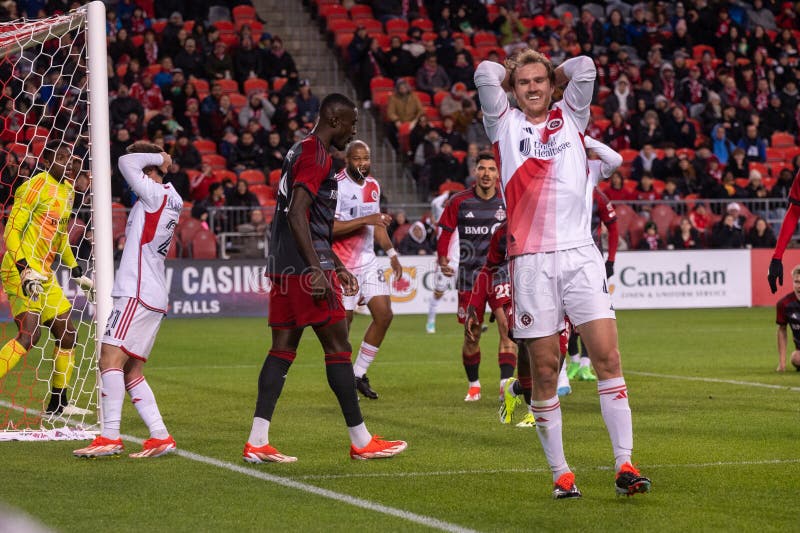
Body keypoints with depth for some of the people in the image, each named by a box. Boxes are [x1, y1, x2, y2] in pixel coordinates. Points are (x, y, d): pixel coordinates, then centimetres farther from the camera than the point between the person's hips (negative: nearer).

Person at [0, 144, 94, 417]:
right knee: (30, 331, -23)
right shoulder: (34, 186, -12)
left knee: (67, 333, 10)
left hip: (44, 272, 9)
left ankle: (58, 403, 19)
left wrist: (78, 274, 25)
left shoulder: (67, 190, 15)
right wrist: (25, 271, -25)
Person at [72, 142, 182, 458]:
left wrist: (157, 157, -2)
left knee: (110, 358, -15)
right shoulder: (169, 199, 16)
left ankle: (110, 437, -19)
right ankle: (160, 437, 6)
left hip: (139, 295, -10)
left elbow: (126, 163, -17)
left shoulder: (157, 194, -11)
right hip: (152, 296, 10)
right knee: (131, 371, 10)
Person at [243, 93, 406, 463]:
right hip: (305, 266, -10)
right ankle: (361, 441, 1)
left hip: (283, 266, 10)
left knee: (283, 349, 6)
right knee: (338, 347, -3)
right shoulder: (316, 156, -11)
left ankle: (257, 442, 1)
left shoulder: (300, 152, 21)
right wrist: (317, 270, -25)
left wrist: (338, 266, 30)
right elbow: (298, 215, -22)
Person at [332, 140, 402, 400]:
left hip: (368, 262, 7)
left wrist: (392, 254, 16)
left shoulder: (373, 186, 11)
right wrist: (365, 220, -25)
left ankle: (359, 374, 10)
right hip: (343, 264, -7)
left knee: (384, 315, -1)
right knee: (344, 322, -2)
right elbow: (330, 227, -22)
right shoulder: (336, 186, -15)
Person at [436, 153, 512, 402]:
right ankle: (473, 384, 27)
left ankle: (506, 383, -20)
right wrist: (442, 259, -8)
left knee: (507, 327, -18)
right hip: (469, 275, 0)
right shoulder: (459, 202, 0)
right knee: (472, 334, 7)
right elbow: (445, 233, 6)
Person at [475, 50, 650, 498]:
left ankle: (625, 464, -8)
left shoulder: (570, 117, 14)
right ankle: (561, 473, 7)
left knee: (607, 356, -9)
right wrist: (511, 75, 17)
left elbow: (584, 67, 1)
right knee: (544, 369, -1)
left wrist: (553, 76, 18)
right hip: (531, 262, -1)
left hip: (580, 255, 1)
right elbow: (486, 73, -2)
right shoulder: (506, 124, 10)